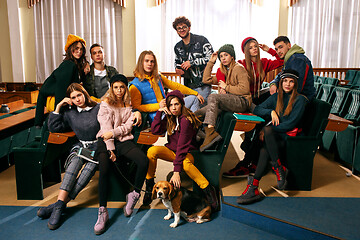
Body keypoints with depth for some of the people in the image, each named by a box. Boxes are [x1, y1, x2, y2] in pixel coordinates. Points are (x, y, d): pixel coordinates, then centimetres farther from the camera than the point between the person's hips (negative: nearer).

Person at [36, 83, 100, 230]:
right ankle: (60, 203, -43)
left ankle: (60, 204, -36)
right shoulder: (70, 113, 15)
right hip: (81, 146, 2)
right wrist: (58, 107, 9)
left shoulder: (98, 108, 5)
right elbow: (54, 127, 14)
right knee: (75, 160, -33)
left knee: (91, 166, -32)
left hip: (97, 146, -2)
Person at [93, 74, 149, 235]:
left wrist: (113, 132, -15)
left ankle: (134, 195, -3)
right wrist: (110, 150, -16)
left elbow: (128, 126, 3)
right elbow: (106, 128, -6)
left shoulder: (128, 105, 14)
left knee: (144, 161, -24)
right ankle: (102, 212, -22)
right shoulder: (106, 104, 4)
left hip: (124, 140, 3)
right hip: (107, 141, -3)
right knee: (104, 169, -30)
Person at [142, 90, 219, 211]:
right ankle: (149, 188, -12)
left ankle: (208, 189, -27)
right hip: (171, 151, 6)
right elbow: (155, 131, -7)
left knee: (185, 163, -41)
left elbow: (182, 146, -29)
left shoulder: (186, 119, -22)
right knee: (152, 151, -23)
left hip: (186, 153, -6)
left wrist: (176, 171, -34)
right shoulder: (169, 117, 1)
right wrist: (159, 112, -16)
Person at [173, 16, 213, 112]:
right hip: (188, 85, 5)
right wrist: (178, 70, 6)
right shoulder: (177, 47, 15)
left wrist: (192, 62, -13)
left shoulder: (201, 40, -1)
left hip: (203, 85, -5)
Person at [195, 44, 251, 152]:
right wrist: (211, 62, 20)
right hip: (227, 102, 8)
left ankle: (210, 131, -49)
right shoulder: (223, 71, 25)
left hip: (241, 101, -8)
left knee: (213, 97, -35)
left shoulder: (239, 68, 1)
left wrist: (226, 87, -4)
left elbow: (245, 89, -10)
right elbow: (206, 79, 21)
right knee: (197, 114, -9)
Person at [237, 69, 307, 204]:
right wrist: (271, 111, -7)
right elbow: (257, 110, 13)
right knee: (265, 149, -34)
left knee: (266, 145, -35)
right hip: (274, 133, 4)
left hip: (290, 136, -4)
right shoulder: (276, 97, 17)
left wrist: (268, 131, -15)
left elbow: (291, 123, -9)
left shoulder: (300, 100, 1)